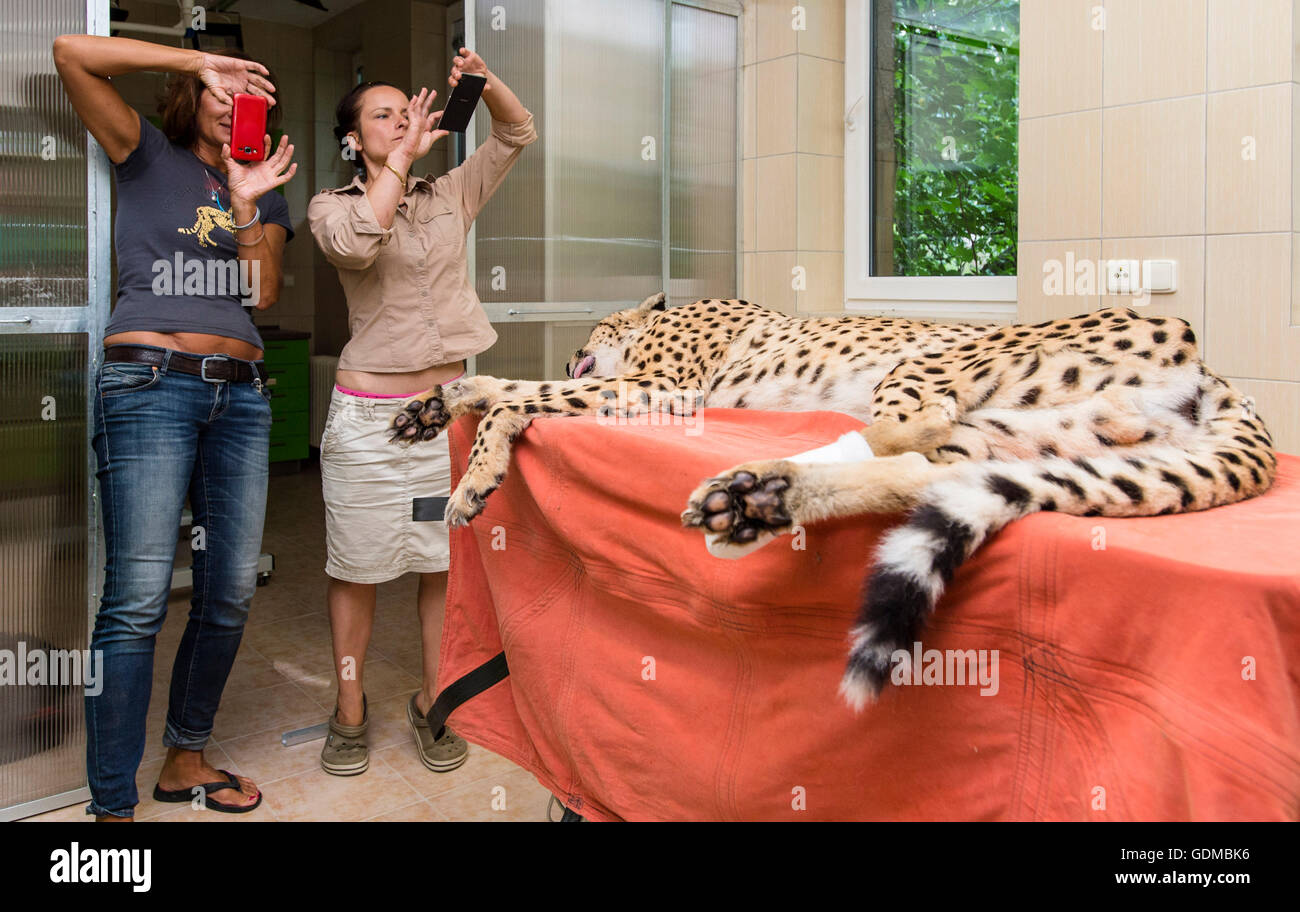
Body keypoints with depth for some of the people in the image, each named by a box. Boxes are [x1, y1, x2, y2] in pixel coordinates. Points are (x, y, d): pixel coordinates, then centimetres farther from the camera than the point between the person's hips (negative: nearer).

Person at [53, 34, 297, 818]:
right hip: (150, 381, -5)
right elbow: (71, 53, 0)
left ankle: (186, 760, 21)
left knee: (231, 592, 4)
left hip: (240, 393, 5)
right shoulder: (149, 156, 12)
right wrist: (198, 59, 0)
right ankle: (112, 803, -3)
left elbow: (265, 293, 8)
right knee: (139, 595, -11)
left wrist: (246, 203, -3)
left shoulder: (267, 193, 22)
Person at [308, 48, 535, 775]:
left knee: (446, 564, 8)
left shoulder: (449, 196, 12)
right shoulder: (333, 207, 1)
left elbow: (518, 134, 12)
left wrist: (484, 82, -5)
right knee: (358, 569, 5)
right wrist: (403, 158, -19)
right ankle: (351, 709, 22)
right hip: (369, 415, -3)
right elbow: (356, 243, -23)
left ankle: (433, 701, 24)